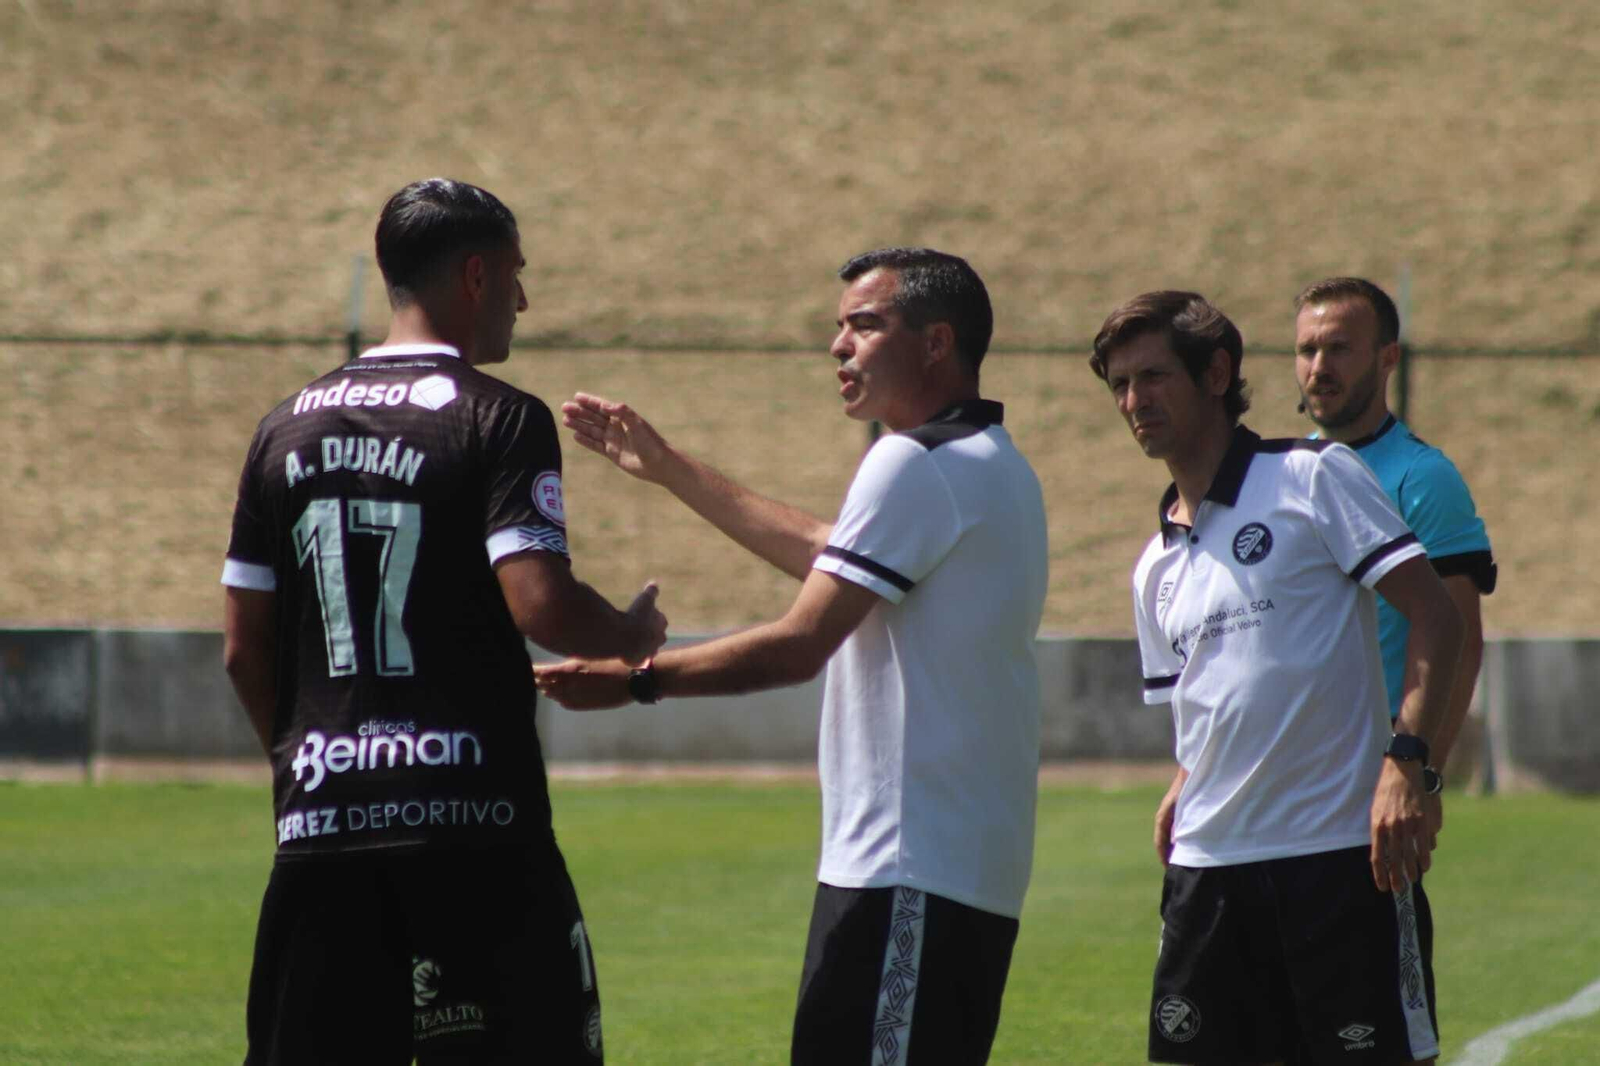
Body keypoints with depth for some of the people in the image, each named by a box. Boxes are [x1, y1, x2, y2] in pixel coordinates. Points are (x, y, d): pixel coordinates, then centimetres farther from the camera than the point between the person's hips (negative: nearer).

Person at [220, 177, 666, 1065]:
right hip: (469, 820, -5)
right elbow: (541, 604, -17)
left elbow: (243, 647, 13)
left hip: (320, 823, 5)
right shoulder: (498, 421, -6)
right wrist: (636, 636, 2)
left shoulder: (288, 428, 11)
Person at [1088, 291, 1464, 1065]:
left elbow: (1434, 614, -8)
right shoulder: (1157, 568, 17)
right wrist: (1182, 797, 4)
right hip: (1209, 863, 6)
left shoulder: (1314, 477, -3)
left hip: (1342, 853, -6)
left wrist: (1405, 761, -19)